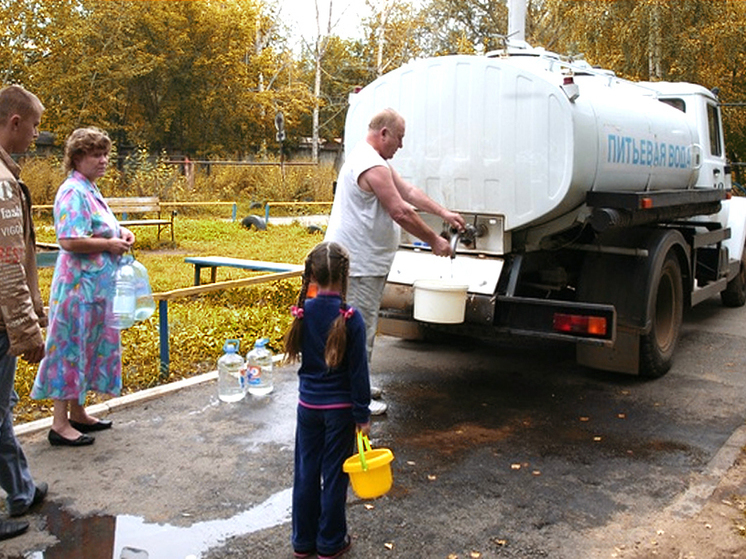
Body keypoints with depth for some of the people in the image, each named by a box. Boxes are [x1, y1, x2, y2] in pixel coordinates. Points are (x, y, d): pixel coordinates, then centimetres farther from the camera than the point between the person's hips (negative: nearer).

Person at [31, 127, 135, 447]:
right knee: (71, 349, -3)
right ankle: (60, 424, 5)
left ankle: (77, 413, 27)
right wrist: (111, 244, -16)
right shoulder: (74, 192, -17)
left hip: (95, 286, 10)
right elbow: (69, 240, -26)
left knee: (88, 349, 16)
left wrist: (119, 234, 9)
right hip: (79, 286, -10)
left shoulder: (89, 189, 14)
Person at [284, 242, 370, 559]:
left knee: (306, 472, 14)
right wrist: (362, 415, -6)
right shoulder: (350, 318, -17)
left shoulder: (303, 312, -7)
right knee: (334, 475, 10)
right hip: (340, 407, -3)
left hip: (308, 405, 3)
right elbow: (358, 370, -13)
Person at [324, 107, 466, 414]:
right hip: (359, 263, -11)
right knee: (361, 328, -5)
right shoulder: (372, 165, -20)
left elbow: (408, 191, 18)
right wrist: (434, 241, -11)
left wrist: (444, 213, 11)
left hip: (360, 260, 11)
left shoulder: (376, 161, 16)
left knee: (361, 325, 19)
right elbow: (401, 213, -21)